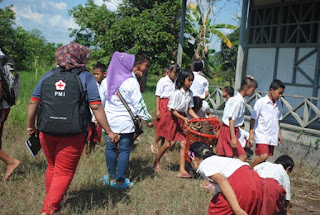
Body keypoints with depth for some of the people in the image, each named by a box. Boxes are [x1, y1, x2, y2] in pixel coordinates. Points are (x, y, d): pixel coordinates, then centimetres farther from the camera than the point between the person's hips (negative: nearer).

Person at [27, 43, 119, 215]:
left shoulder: (48, 75, 6)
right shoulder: (86, 77, -6)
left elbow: (33, 102, 5)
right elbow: (96, 107, -11)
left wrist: (31, 126, 19)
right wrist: (109, 132, -6)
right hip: (73, 134, -4)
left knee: (52, 168, 23)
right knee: (64, 173, 7)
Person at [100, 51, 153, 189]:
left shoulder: (106, 82, 3)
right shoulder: (131, 82, -10)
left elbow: (100, 102, 10)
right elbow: (138, 104, -9)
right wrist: (147, 118, 2)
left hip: (109, 121, 4)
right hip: (126, 123, -4)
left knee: (110, 148, 13)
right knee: (124, 150, 5)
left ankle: (111, 178, 23)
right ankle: (120, 180, 9)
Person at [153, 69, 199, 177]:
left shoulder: (189, 93, 2)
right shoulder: (177, 93, -17)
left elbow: (189, 109, 8)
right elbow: (173, 110, -15)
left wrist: (198, 119, -2)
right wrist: (183, 118, -20)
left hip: (183, 118, 6)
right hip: (174, 118, -6)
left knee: (184, 143, -2)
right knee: (167, 144, 3)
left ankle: (182, 170, 0)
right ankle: (156, 163, 26)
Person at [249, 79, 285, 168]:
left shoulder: (278, 103, 9)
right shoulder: (261, 102, -9)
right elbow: (253, 118, -7)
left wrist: (279, 133, 19)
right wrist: (251, 133, -10)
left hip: (272, 136, 6)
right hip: (262, 135, -6)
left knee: (263, 158, 6)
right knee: (264, 156, -18)